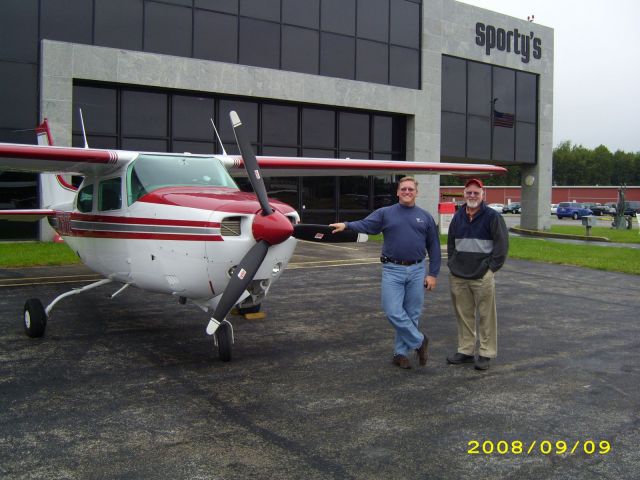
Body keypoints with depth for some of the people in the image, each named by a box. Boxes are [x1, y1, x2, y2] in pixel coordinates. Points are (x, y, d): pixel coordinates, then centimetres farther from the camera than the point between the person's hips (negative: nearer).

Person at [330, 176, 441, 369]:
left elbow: (434, 247, 9)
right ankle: (419, 341, 11)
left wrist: (433, 274, 2)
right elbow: (365, 224, -10)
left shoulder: (425, 217, 8)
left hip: (417, 271, 1)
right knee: (393, 312, -9)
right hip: (393, 270, -1)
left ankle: (401, 352, 19)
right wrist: (346, 225, -29)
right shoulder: (385, 213, 5)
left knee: (411, 313, 5)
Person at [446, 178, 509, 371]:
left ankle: (486, 354, 8)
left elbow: (502, 244, -5)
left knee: (486, 316, 0)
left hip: (482, 277, -5)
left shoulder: (492, 216, -4)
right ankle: (465, 351, 21)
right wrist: (452, 263, 13)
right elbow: (450, 242, 23)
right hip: (458, 276, 5)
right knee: (463, 315, 11)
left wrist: (491, 267, -8)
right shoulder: (458, 217, 13)